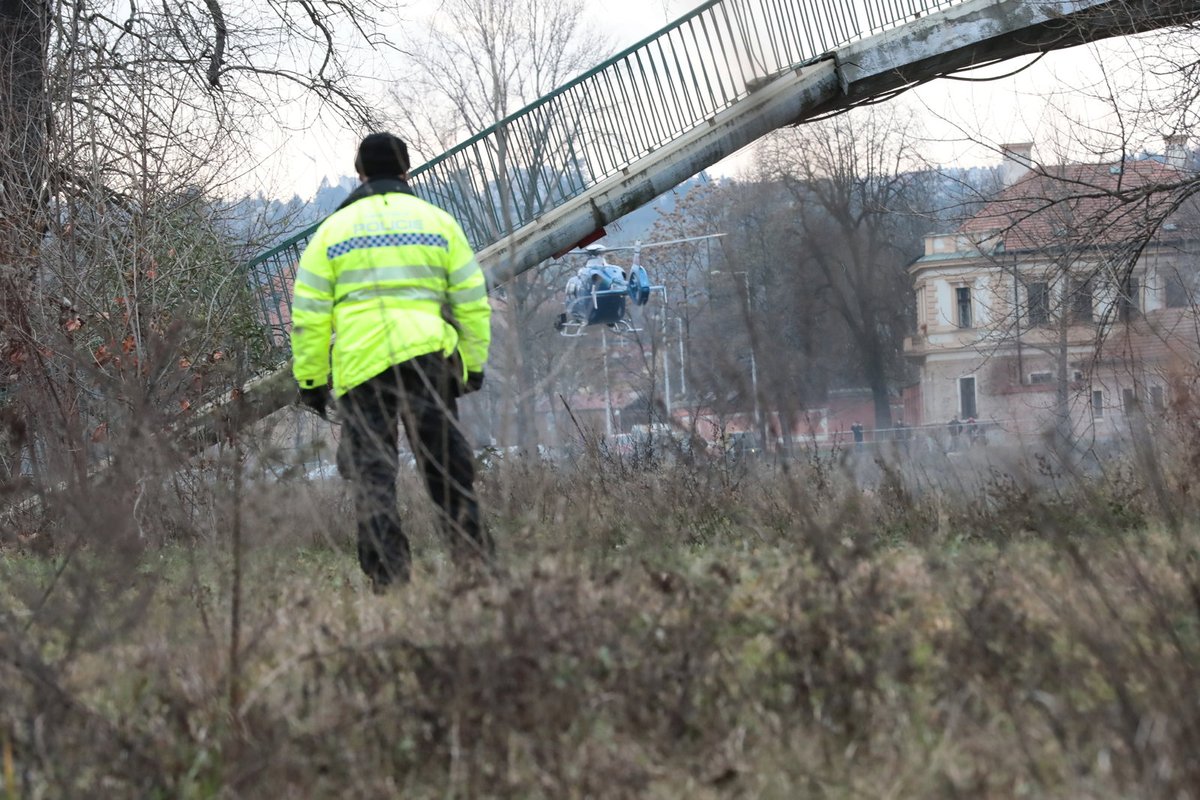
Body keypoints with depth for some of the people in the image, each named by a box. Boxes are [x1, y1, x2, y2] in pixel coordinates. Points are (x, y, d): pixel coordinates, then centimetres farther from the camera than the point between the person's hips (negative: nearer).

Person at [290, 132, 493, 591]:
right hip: (428, 357, 1)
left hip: (360, 362, -1)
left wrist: (310, 379, 10)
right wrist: (474, 364, 19)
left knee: (372, 470, 2)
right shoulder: (437, 222, 12)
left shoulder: (334, 230, 9)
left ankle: (388, 575, -5)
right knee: (446, 462, 9)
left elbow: (308, 315, 5)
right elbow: (472, 301, 11)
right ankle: (472, 557, 6)